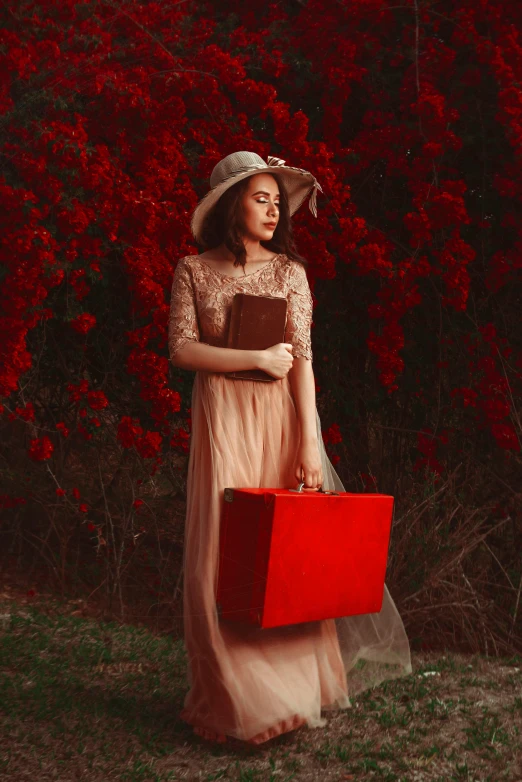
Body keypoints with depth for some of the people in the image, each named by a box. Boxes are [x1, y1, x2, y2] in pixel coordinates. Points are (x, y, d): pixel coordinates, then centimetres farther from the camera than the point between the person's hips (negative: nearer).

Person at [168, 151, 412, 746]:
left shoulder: (290, 270, 6)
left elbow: (301, 360, 0)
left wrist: (309, 443, -8)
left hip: (281, 416, 1)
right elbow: (181, 349, -3)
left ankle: (293, 686, 13)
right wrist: (257, 358, -11)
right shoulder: (194, 271, 4)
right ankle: (236, 697, 6)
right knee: (224, 551, -4)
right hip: (221, 417, -1)